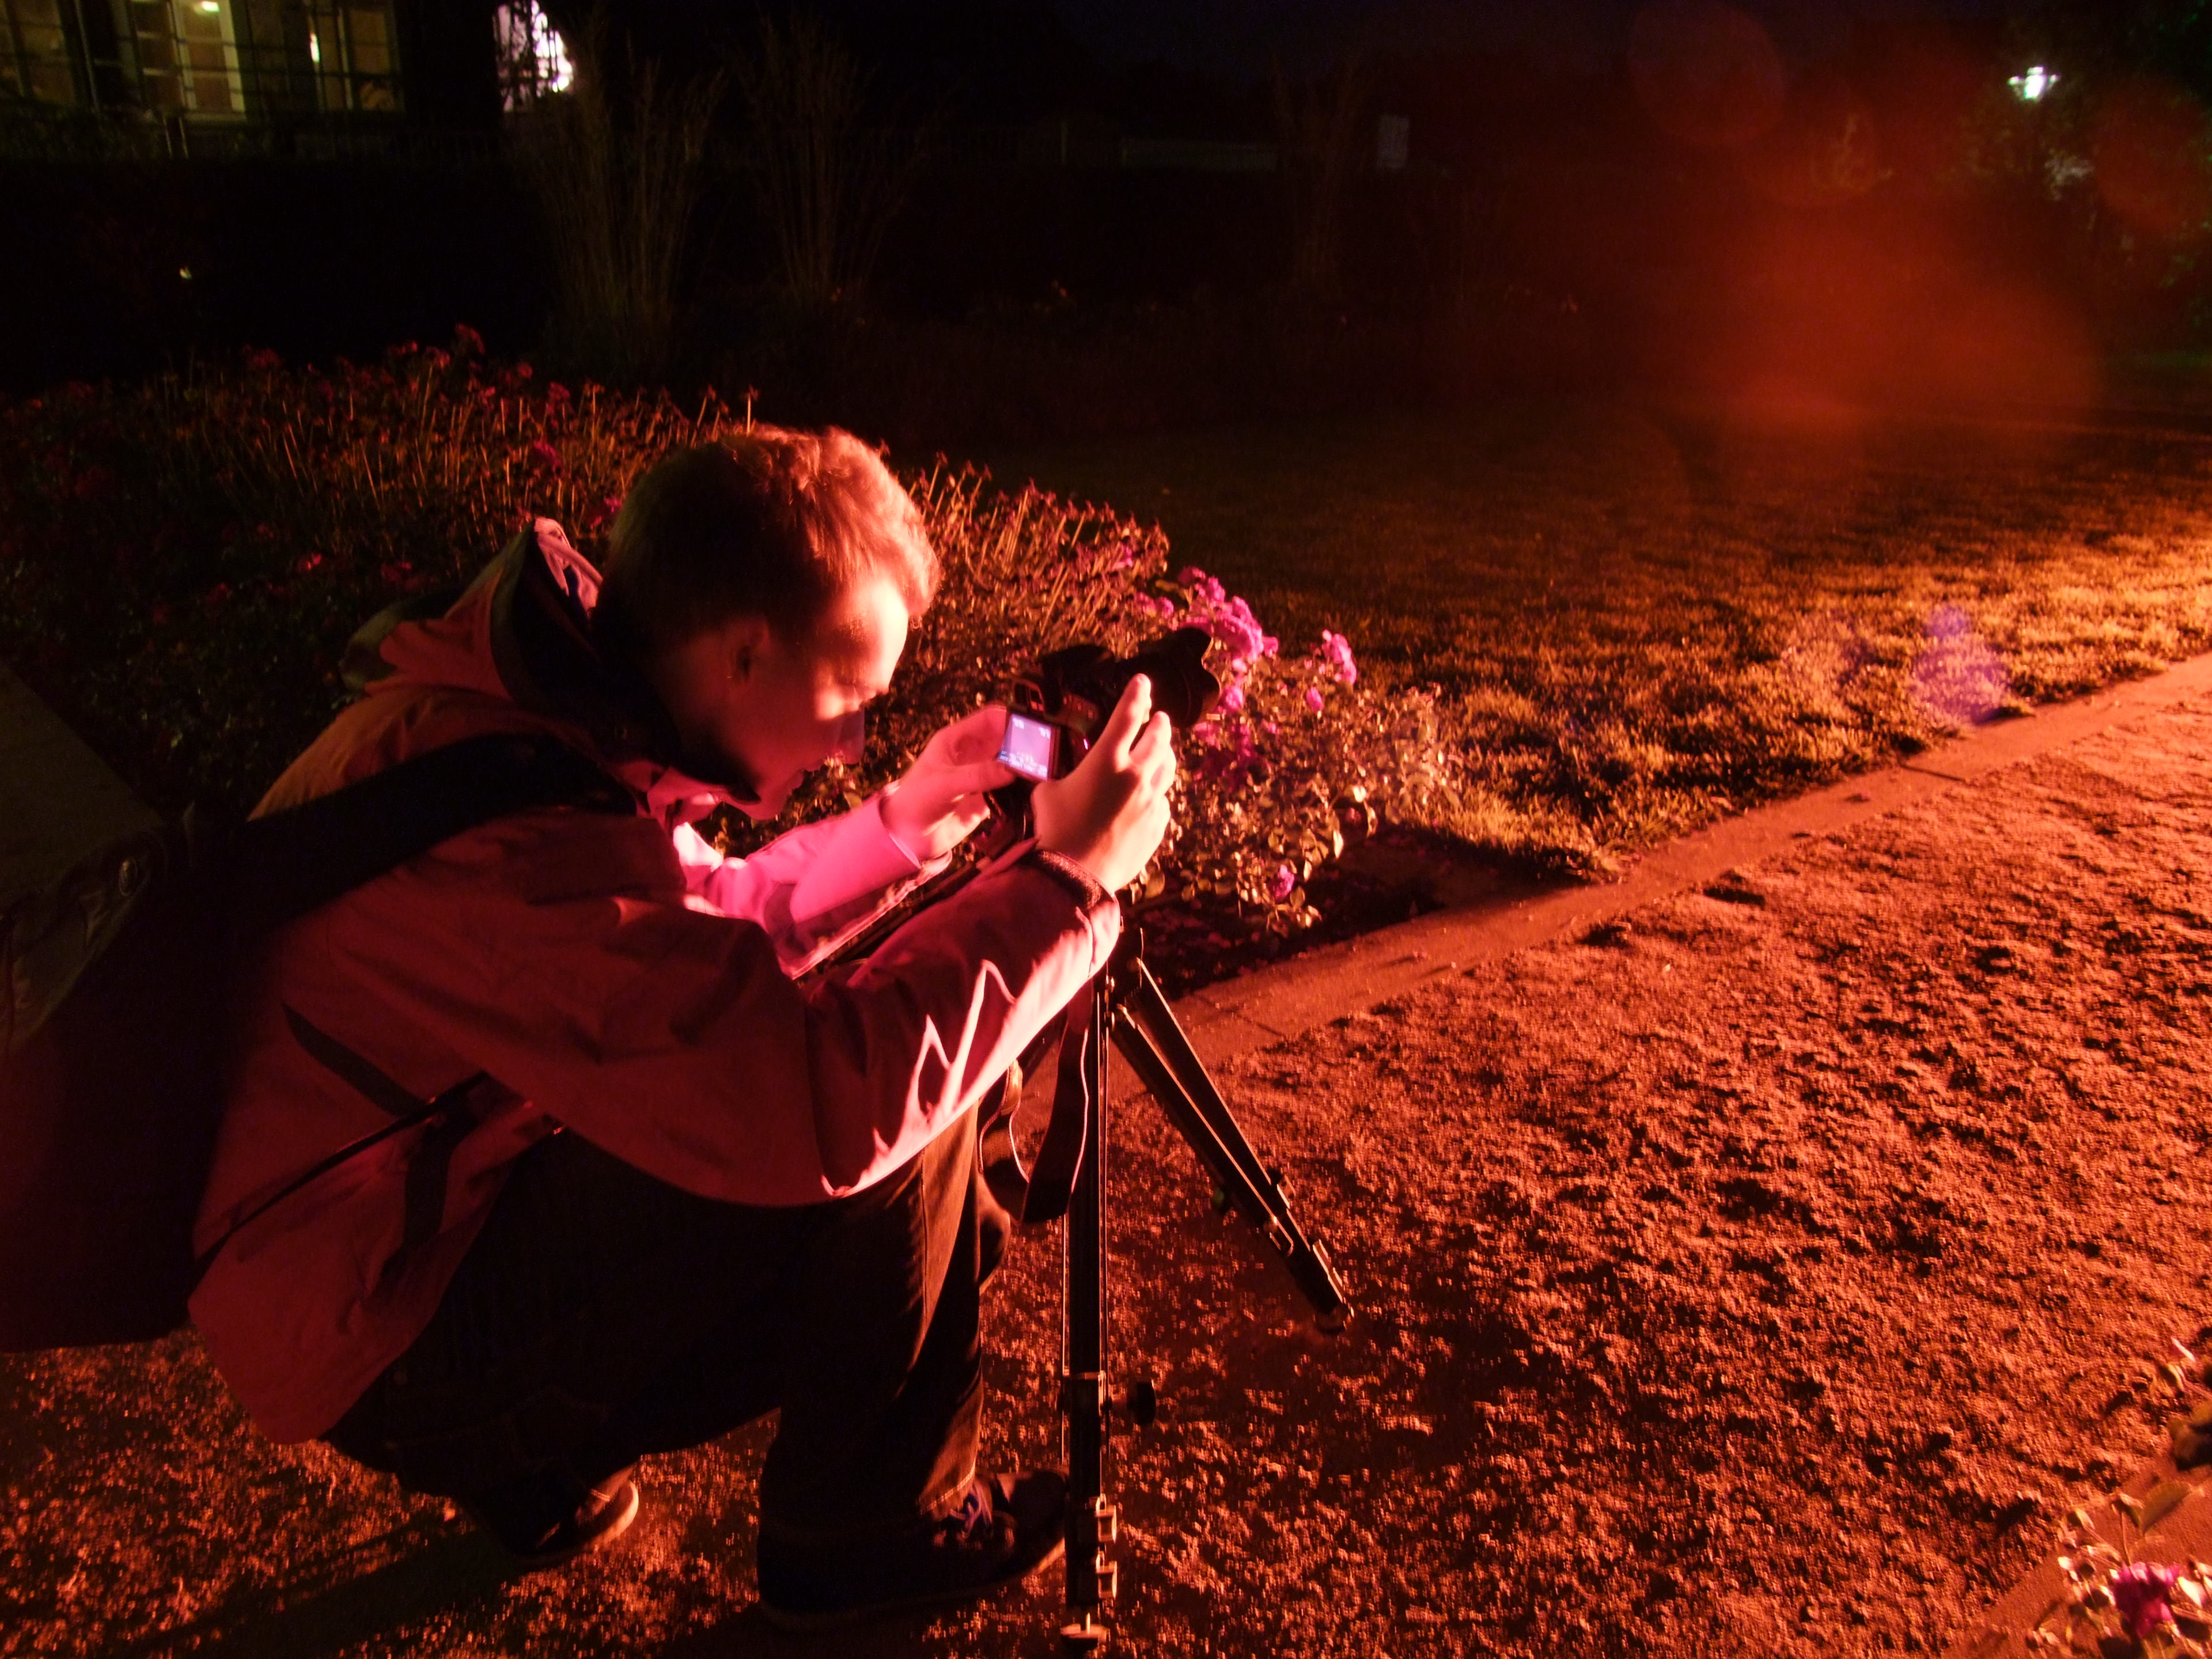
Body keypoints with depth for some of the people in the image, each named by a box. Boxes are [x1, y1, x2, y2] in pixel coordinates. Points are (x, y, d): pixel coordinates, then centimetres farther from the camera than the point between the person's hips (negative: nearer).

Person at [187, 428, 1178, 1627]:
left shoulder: (521, 697, -2)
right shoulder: (500, 820, -33)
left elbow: (704, 931, 12)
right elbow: (833, 1101, -38)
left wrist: (905, 823, 4)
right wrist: (1066, 879, -26)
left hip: (448, 1206, 10)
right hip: (385, 1349, -9)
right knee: (897, 1097, -21)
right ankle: (868, 1536, 4)